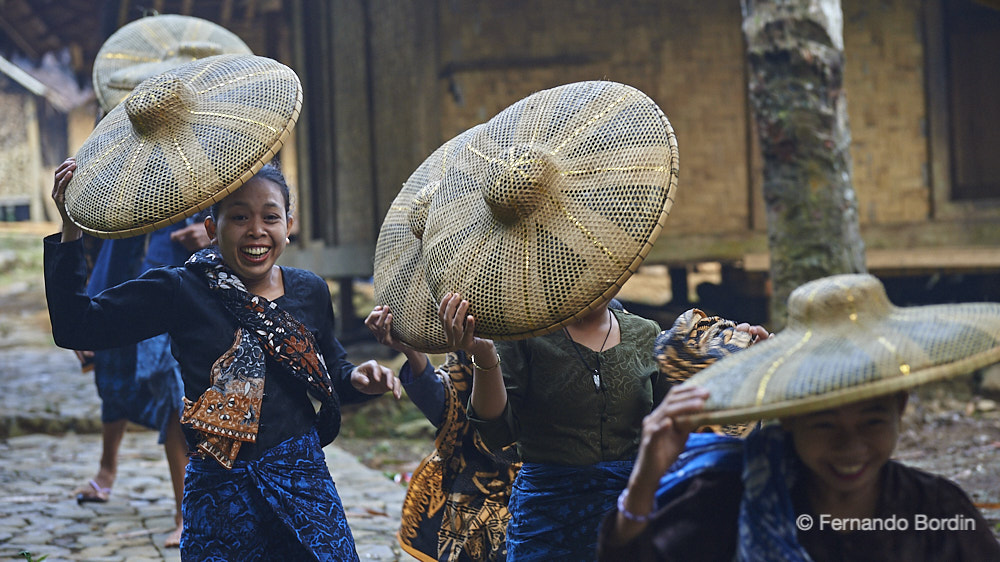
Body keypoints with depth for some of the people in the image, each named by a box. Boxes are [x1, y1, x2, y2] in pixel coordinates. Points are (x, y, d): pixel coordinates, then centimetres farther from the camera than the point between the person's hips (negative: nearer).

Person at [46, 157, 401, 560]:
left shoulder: (310, 292, 5)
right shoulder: (181, 292, -6)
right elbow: (76, 327, -8)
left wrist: (356, 378, -3)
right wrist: (72, 232, -14)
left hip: (305, 483, 3)